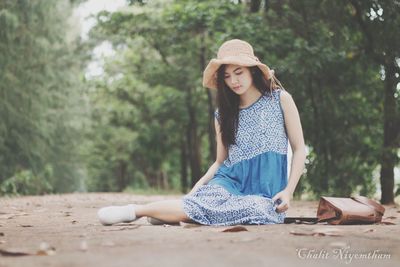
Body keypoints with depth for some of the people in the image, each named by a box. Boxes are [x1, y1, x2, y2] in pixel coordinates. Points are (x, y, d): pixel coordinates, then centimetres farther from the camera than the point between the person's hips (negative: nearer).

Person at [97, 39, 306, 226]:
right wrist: (201, 183, -2)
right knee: (200, 202, -35)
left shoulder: (280, 99, 4)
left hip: (265, 193, -2)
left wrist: (288, 191, -8)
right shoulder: (223, 114, 13)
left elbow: (299, 149, 5)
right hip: (230, 182, 2)